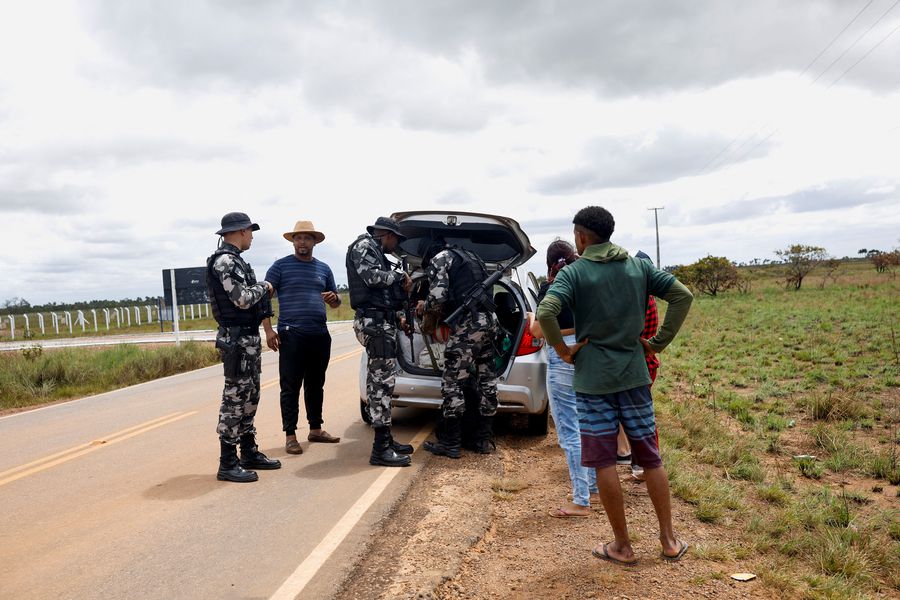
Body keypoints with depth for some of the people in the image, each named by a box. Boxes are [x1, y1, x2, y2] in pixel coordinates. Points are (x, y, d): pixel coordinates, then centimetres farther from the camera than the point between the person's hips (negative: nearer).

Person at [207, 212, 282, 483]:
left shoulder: (234, 260, 16)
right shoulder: (224, 261, -15)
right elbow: (243, 299, -22)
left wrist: (261, 292, 7)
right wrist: (264, 286, -7)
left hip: (249, 338, 10)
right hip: (237, 340, -10)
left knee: (249, 398, 15)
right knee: (234, 399, -5)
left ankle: (250, 453, 25)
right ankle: (227, 464, 1)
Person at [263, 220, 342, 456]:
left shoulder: (324, 269, 15)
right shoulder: (281, 266, 2)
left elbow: (336, 301, 21)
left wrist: (334, 298, -4)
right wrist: (268, 330, -12)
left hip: (320, 335, 5)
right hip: (291, 335, -5)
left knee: (316, 384, 13)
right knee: (291, 387, -3)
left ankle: (316, 429, 25)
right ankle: (290, 436, 3)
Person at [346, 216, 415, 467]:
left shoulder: (376, 252, 25)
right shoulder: (363, 246, -3)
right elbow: (371, 277, -19)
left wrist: (398, 315, 19)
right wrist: (401, 277, -5)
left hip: (383, 322, 11)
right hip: (374, 322, -11)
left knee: (380, 381, 12)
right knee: (382, 382, -13)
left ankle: (385, 439, 19)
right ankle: (381, 449, -13)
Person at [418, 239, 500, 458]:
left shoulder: (439, 258, 4)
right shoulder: (469, 257, 28)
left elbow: (438, 297, -9)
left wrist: (425, 306, 12)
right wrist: (442, 309, 29)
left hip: (467, 325, -8)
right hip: (489, 321, 8)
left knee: (452, 382, -2)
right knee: (486, 381, 11)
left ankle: (450, 443, 1)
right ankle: (484, 439, 18)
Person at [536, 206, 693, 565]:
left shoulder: (574, 272, -8)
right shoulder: (639, 266, 5)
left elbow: (545, 312, -24)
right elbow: (683, 295, 2)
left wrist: (561, 349, -9)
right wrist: (659, 342, 4)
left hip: (593, 379, -4)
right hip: (634, 374, 4)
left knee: (603, 461, 6)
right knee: (650, 457, 14)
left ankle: (622, 546, 15)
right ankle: (669, 540, 22)